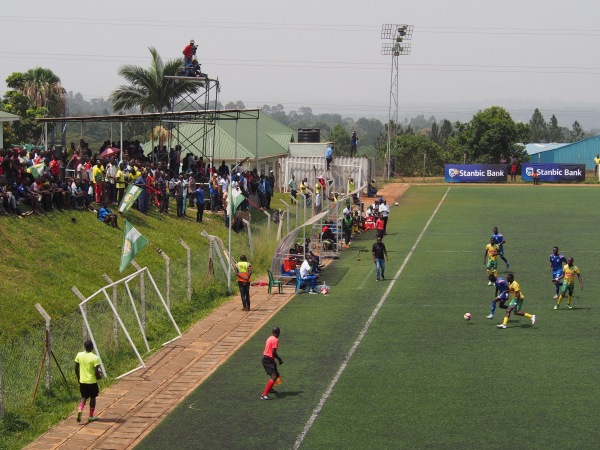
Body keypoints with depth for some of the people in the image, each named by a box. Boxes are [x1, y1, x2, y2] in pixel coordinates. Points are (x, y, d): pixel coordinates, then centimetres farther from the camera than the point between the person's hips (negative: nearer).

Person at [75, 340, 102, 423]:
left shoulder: (79, 355, -3)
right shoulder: (95, 358, -17)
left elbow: (76, 369, 4)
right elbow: (96, 372, -18)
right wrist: (99, 376, 4)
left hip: (82, 381, 4)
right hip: (92, 381, -4)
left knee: (84, 397, 17)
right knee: (92, 397, 14)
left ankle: (80, 410, -10)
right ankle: (91, 416, 20)